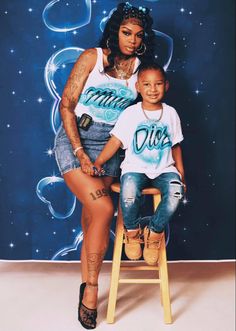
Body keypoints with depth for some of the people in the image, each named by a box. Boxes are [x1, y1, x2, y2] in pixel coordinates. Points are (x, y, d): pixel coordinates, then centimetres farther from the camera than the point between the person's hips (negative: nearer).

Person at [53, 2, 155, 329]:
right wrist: (80, 153, -15)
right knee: (104, 208, -18)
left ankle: (87, 286, 13)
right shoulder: (92, 57, -3)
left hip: (109, 146, 4)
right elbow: (66, 105, -8)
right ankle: (91, 288, -3)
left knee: (92, 219, 0)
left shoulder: (140, 68, 7)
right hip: (74, 139, -3)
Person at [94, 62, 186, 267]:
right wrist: (98, 162, -15)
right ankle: (132, 232, 2)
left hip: (164, 169, 2)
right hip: (135, 168, -2)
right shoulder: (130, 113, 1)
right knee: (129, 195, -33)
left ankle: (154, 233, -2)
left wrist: (181, 174, 11)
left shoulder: (171, 113, 8)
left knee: (175, 192, -29)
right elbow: (116, 141, -4)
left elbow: (175, 146, 13)